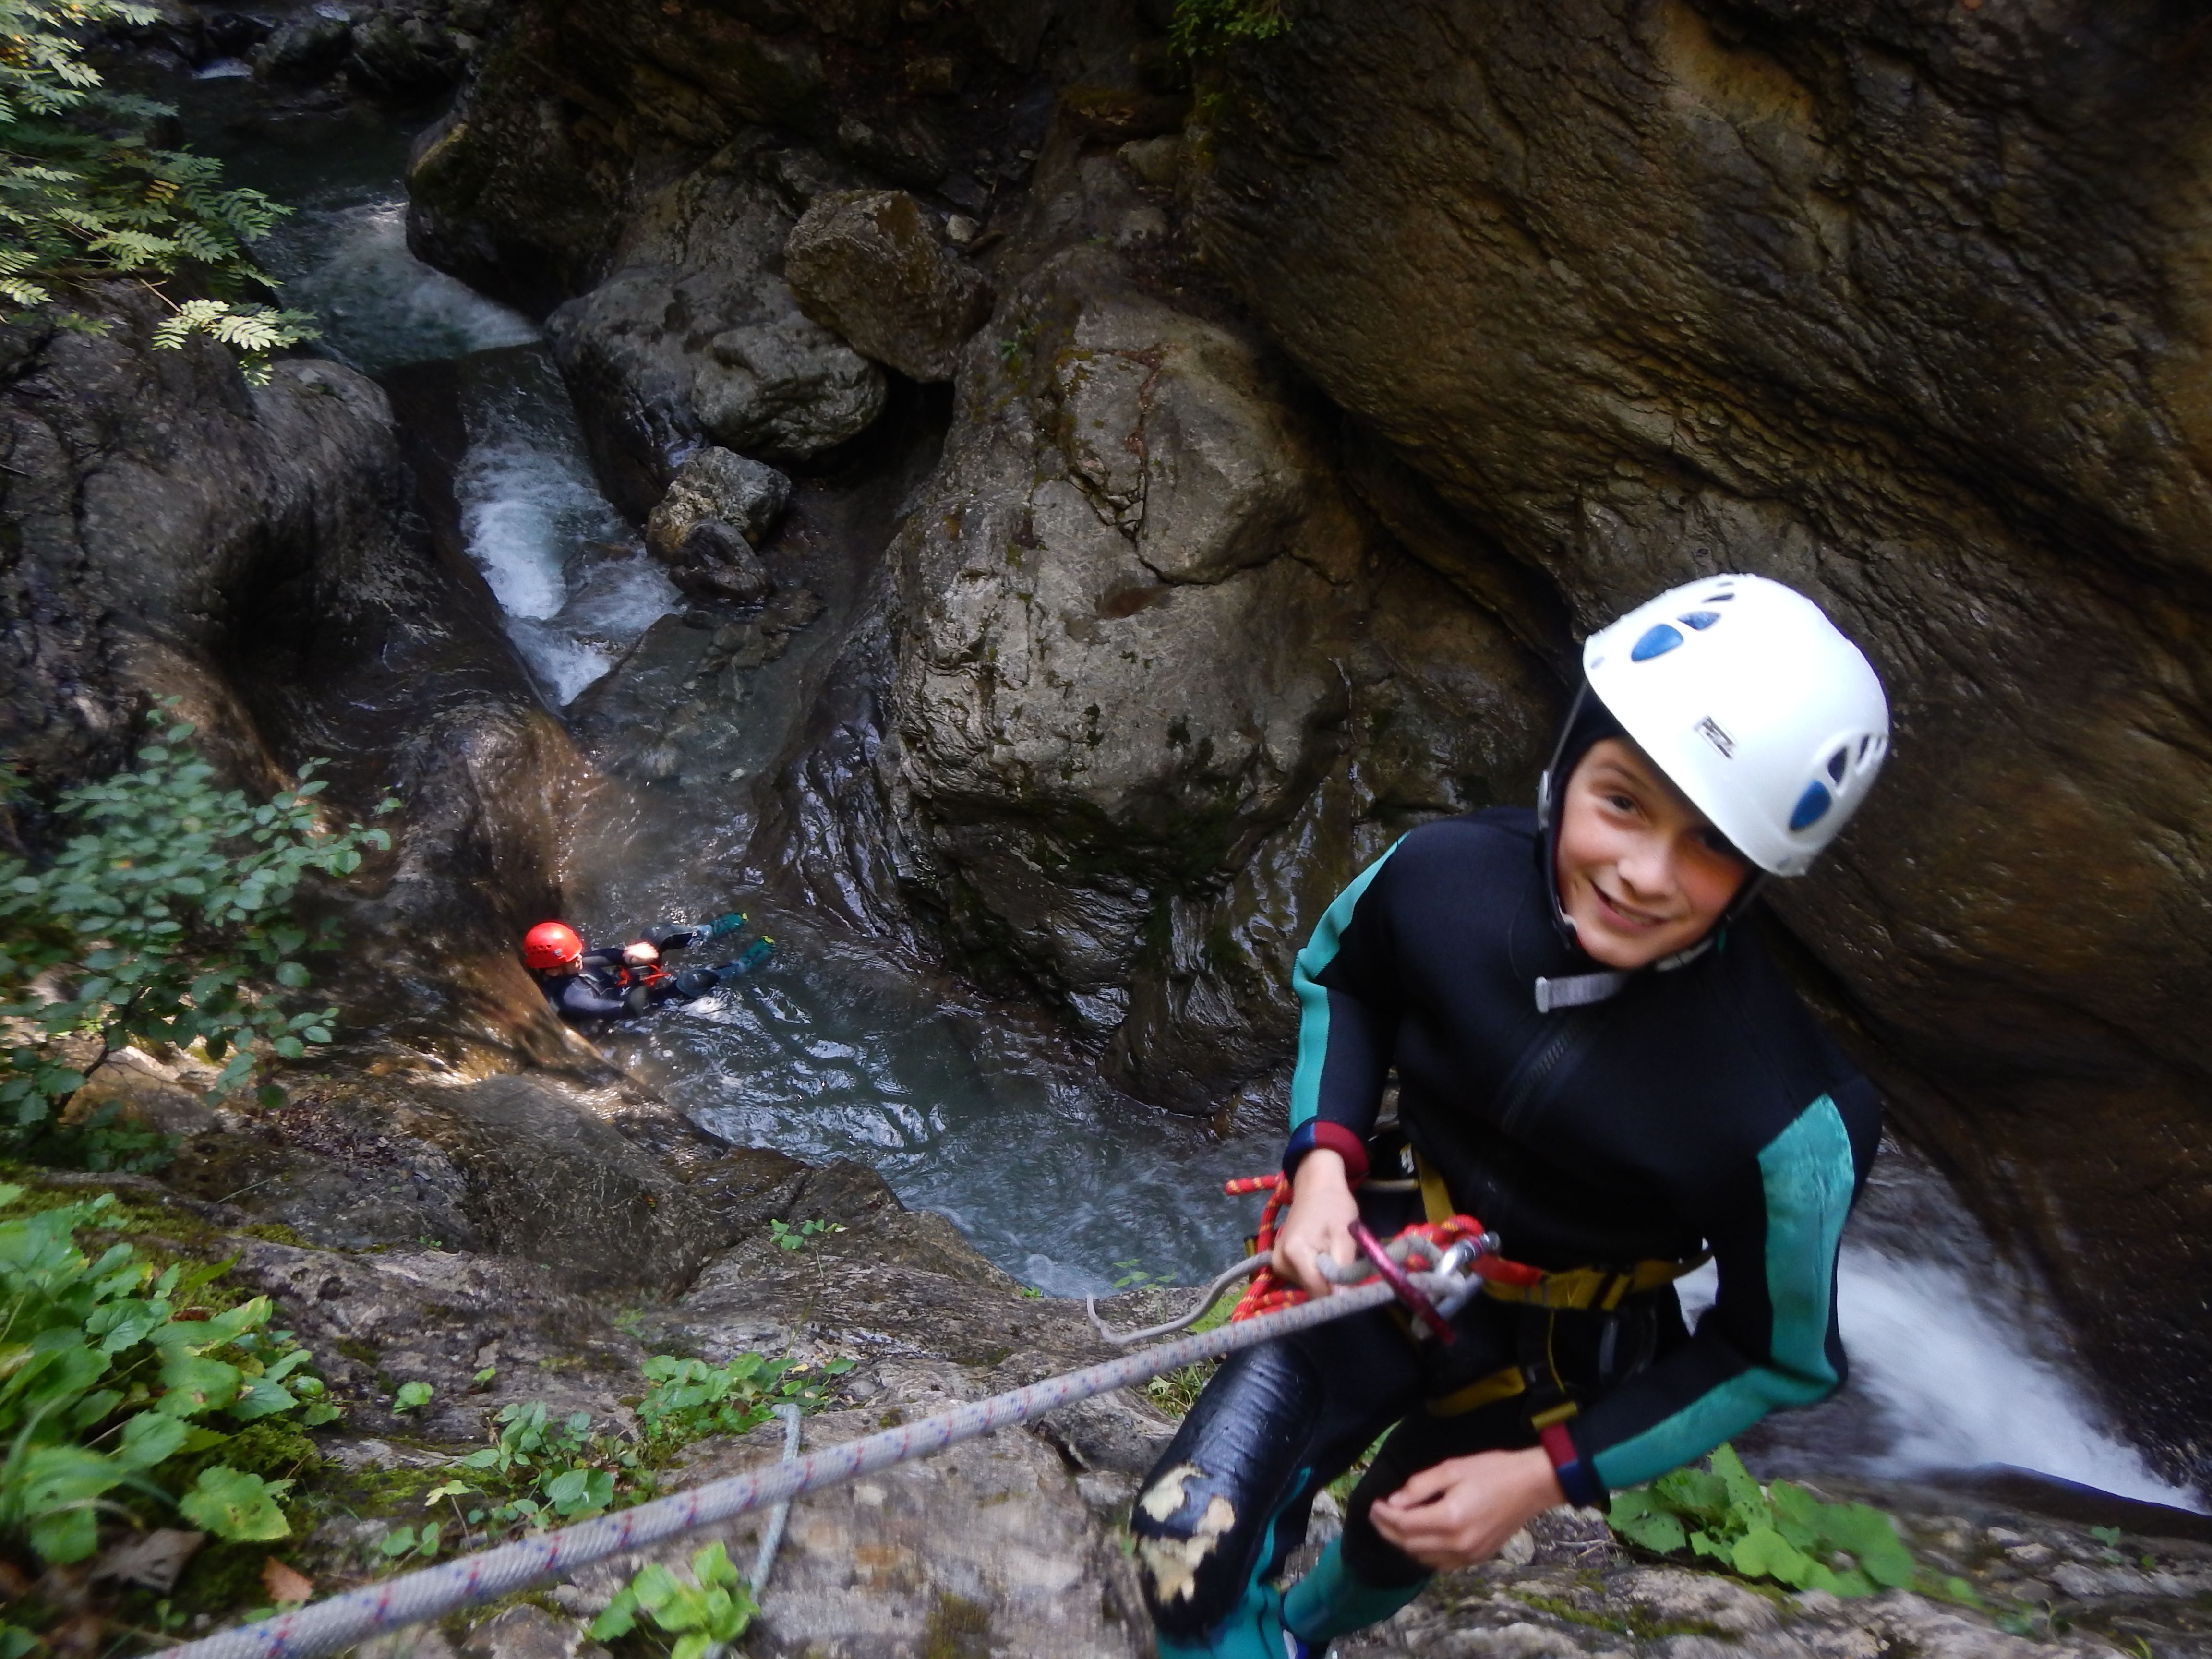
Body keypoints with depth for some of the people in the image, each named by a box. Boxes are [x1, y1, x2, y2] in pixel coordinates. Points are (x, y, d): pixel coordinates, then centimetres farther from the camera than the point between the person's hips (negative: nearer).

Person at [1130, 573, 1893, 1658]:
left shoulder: (1785, 1124, -32)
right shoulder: (1441, 873, -26)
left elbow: (1778, 1358, -12)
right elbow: (1339, 981, -1)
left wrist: (1543, 1475, -13)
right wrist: (1322, 1163, -16)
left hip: (1545, 1356, -1)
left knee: (1393, 1544, 24)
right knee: (1186, 1546, -13)